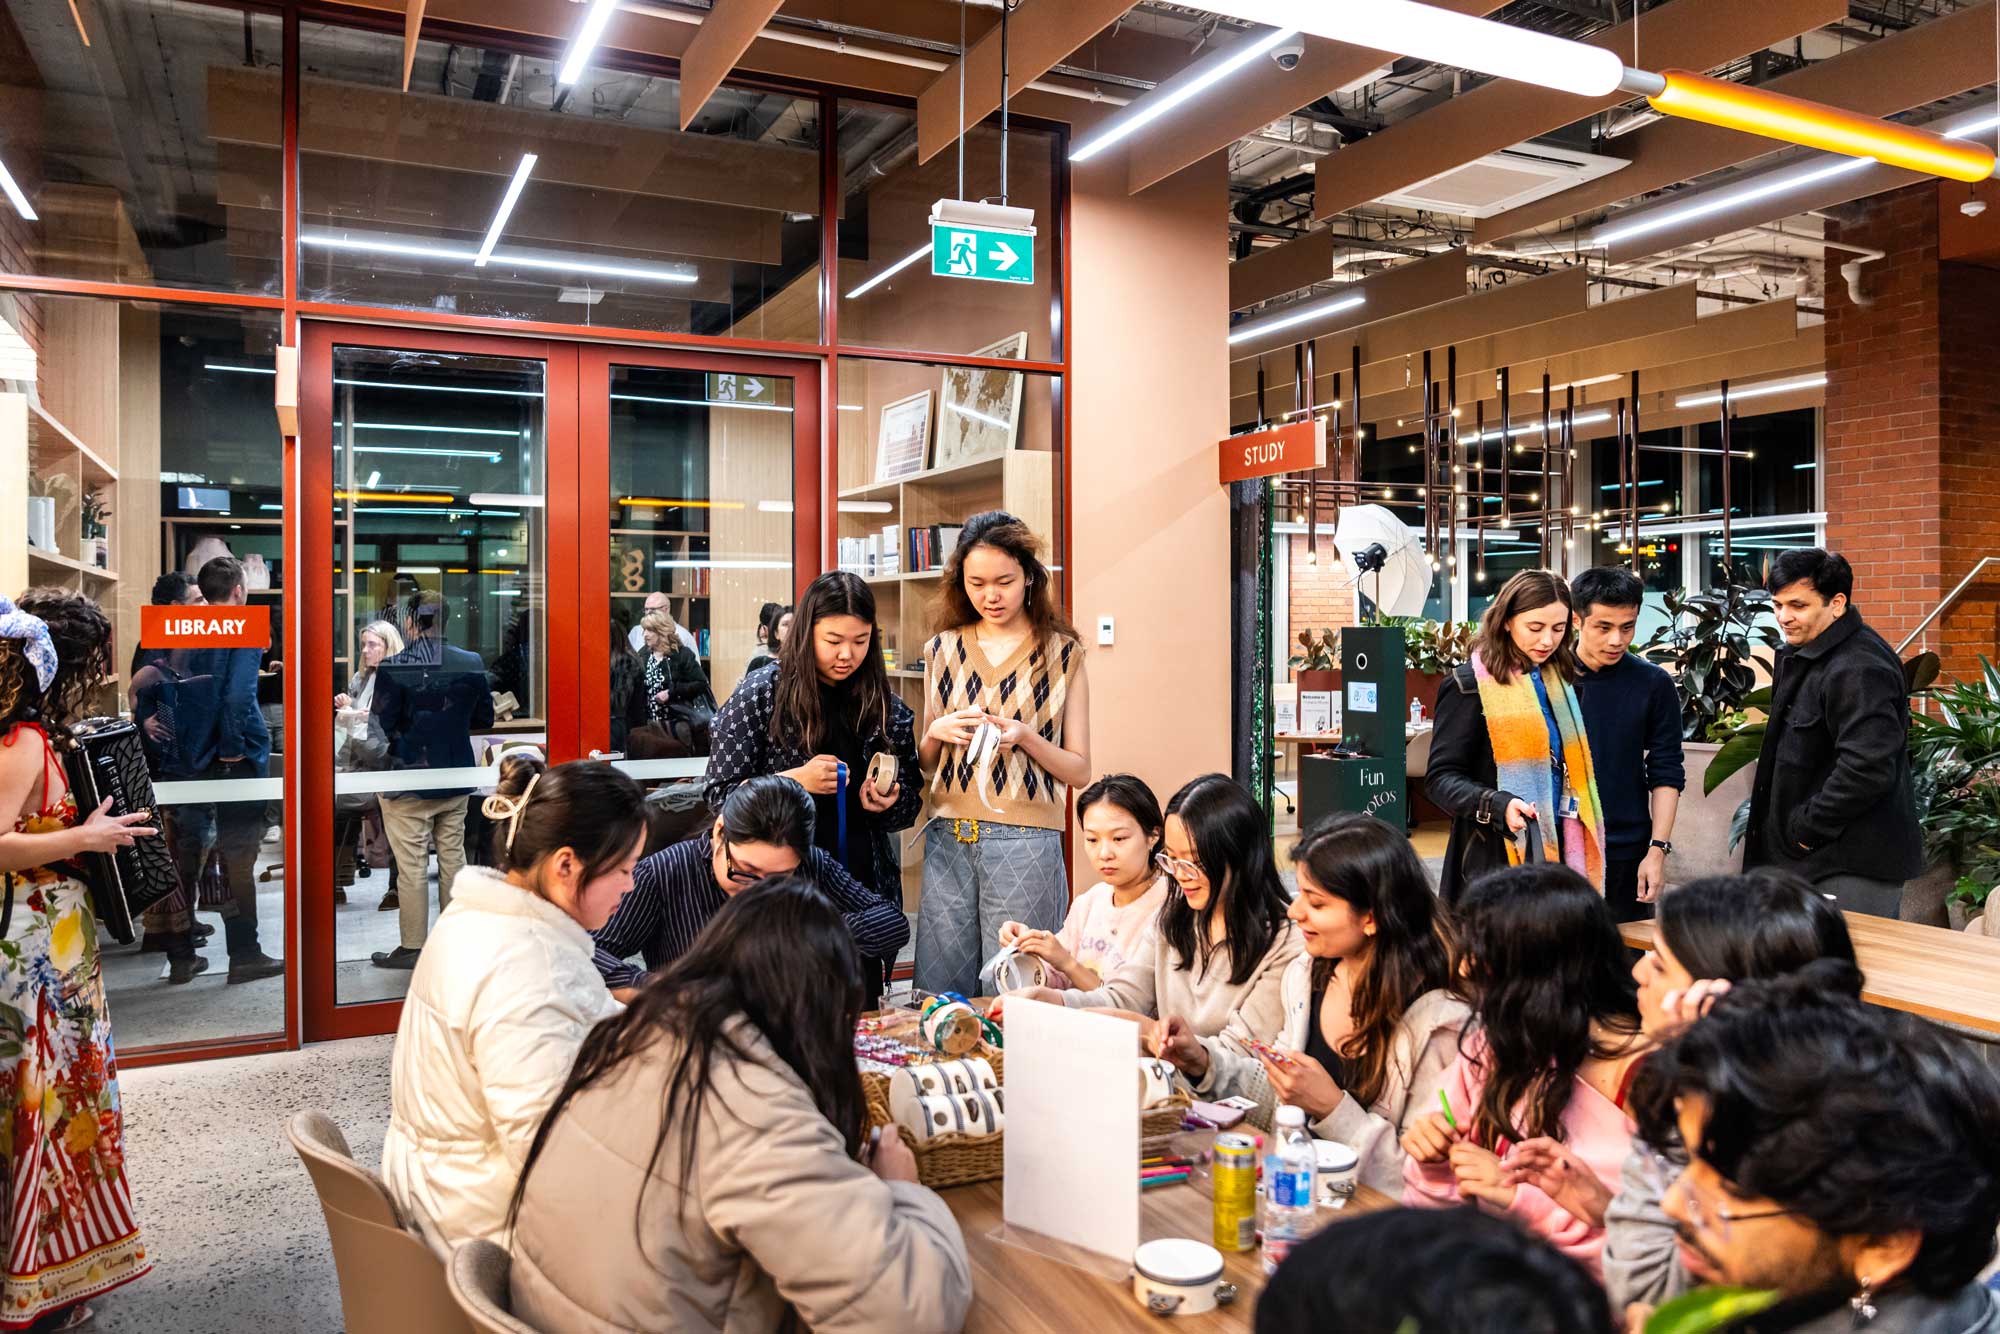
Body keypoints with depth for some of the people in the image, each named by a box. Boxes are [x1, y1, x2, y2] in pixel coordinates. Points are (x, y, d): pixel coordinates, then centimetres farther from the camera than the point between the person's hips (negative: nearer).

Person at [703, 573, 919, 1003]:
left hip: (865, 887, 3)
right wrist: (795, 781, -18)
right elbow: (721, 794, -5)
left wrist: (889, 802, -7)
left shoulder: (886, 707, 5)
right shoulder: (761, 695, -5)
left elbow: (911, 801, 15)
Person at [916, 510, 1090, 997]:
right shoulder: (943, 650, 10)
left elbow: (1079, 771, 2)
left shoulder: (1061, 652, 2)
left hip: (1025, 842, -3)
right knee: (938, 996, 7)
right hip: (948, 838, 3)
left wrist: (1025, 738, -14)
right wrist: (937, 733, -4)